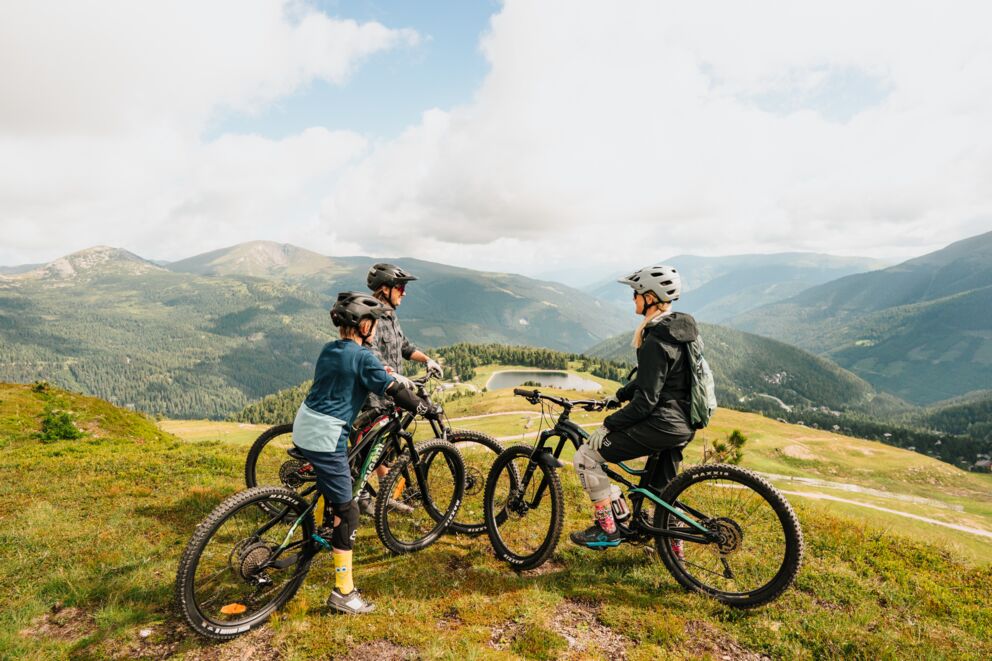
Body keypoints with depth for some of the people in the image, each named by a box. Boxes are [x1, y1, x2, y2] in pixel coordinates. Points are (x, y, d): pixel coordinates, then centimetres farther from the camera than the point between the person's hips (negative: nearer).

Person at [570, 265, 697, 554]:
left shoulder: (655, 342, -22)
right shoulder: (678, 329, 9)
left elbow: (646, 400, -23)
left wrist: (608, 425, -16)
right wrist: (619, 395, 21)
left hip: (661, 424, -10)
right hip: (682, 424, 10)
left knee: (586, 456, -4)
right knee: (663, 486, 26)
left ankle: (607, 530, 5)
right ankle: (674, 544, 41)